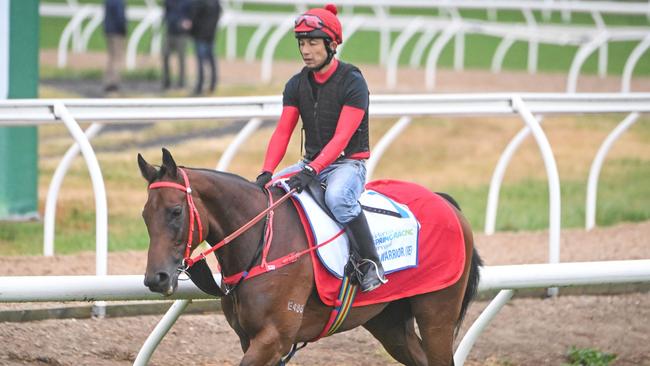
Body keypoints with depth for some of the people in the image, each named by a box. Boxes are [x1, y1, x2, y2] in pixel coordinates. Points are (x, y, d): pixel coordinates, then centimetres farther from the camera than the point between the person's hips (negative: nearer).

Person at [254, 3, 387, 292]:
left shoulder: (352, 82, -13)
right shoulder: (297, 85, 6)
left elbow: (341, 138, -21)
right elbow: (282, 132, 0)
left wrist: (312, 171, -34)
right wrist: (266, 173, -16)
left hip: (348, 163, -7)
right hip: (311, 163, 7)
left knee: (337, 197, -39)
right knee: (263, 191, -10)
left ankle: (369, 262, -27)